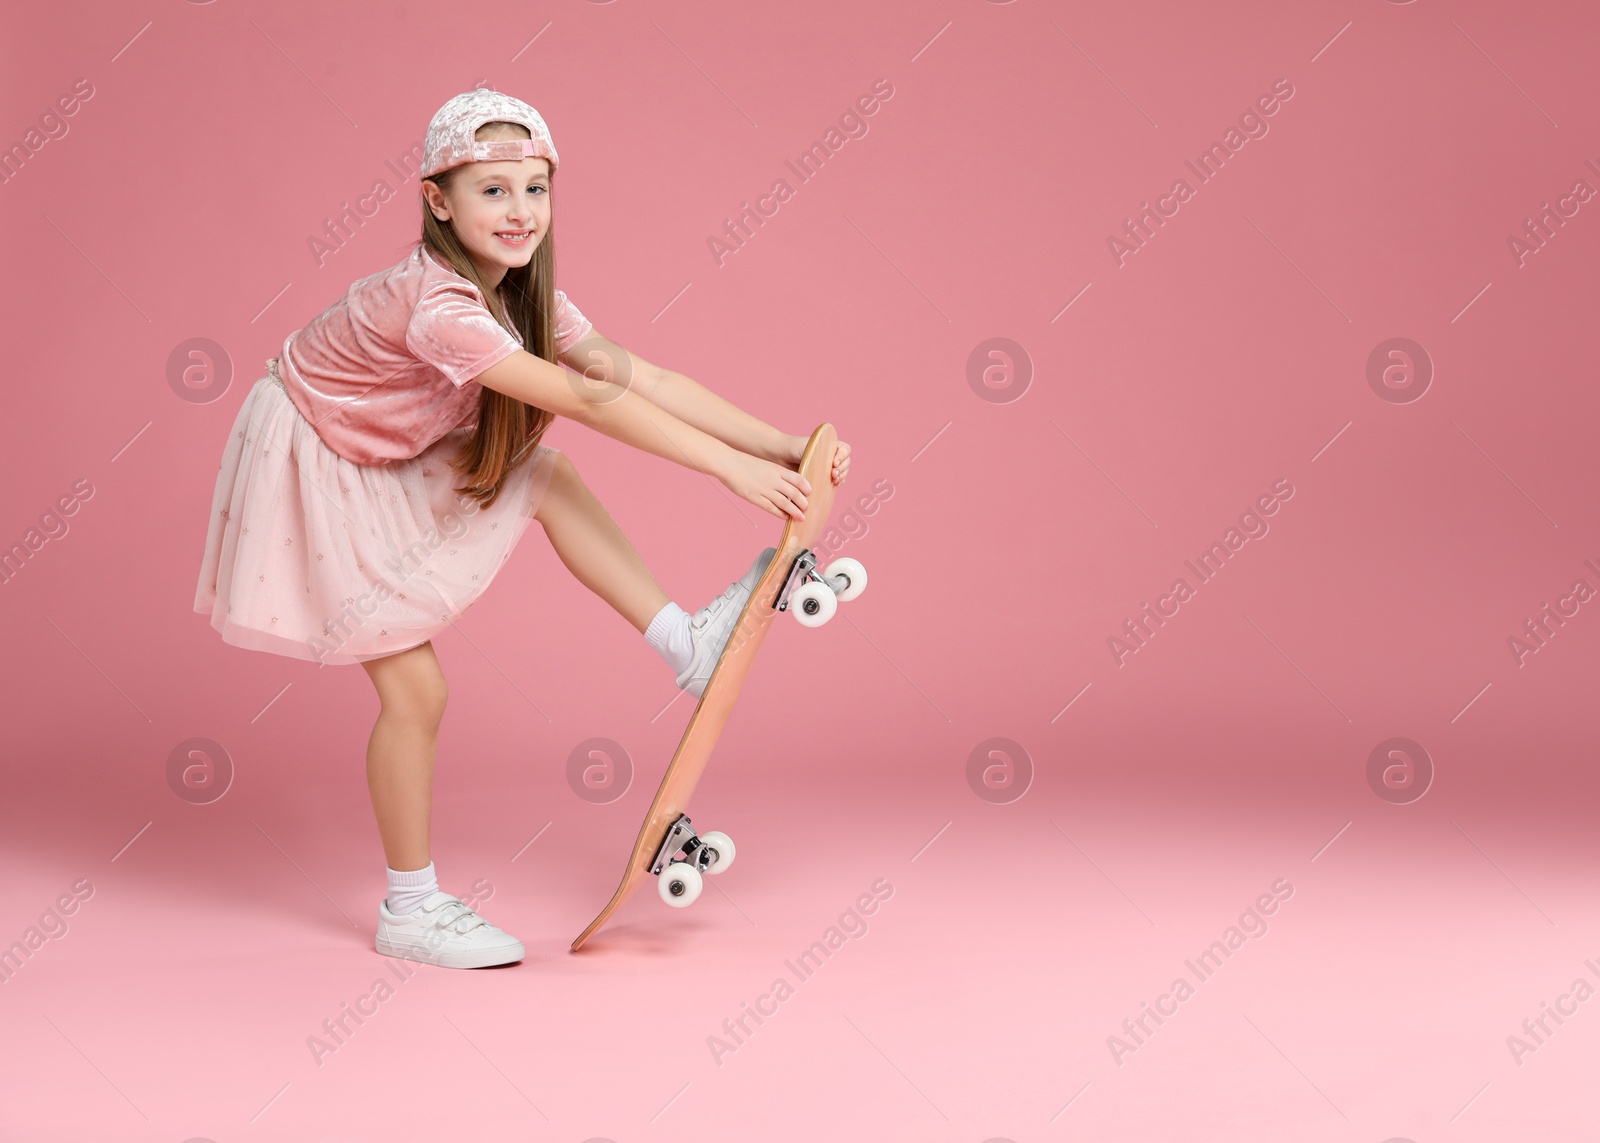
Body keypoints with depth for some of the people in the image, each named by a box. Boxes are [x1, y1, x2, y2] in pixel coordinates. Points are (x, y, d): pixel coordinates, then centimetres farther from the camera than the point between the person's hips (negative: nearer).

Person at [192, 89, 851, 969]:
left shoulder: (521, 294, -7)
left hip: (387, 455, 8)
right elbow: (586, 401, -40)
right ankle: (411, 909, 7)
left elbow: (650, 380, -13)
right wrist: (733, 468, -41)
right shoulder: (437, 305, -34)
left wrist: (784, 448, -21)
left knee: (545, 478, -5)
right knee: (415, 687, -7)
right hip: (315, 469, -8)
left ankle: (684, 640, 2)